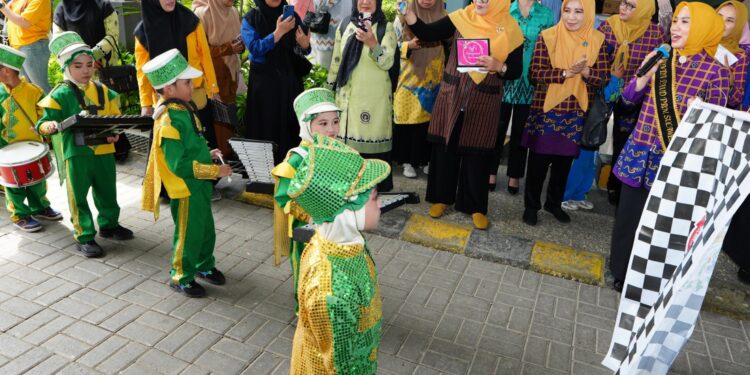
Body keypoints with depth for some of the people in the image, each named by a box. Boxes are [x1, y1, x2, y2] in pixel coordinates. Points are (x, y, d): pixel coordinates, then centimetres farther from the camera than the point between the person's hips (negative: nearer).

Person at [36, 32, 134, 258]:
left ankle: (109, 225, 37)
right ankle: (84, 237, 16)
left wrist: (114, 133, -8)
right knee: (78, 196, 6)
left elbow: (115, 117, 11)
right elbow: (45, 121, -9)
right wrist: (49, 126, -31)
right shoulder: (60, 95, -7)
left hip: (103, 150, 5)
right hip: (76, 152, -4)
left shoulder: (103, 91, 6)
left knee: (107, 191, 18)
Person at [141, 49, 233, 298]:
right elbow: (179, 164, -27)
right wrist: (215, 171, -24)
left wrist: (208, 155, 5)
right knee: (189, 234, 7)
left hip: (199, 185, 9)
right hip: (184, 189, -9)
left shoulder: (183, 109, 5)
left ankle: (204, 265, 43)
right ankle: (181, 277, 27)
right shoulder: (169, 120, -25)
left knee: (206, 228, 22)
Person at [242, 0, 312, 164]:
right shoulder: (250, 19, -2)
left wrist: (305, 45, -16)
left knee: (292, 125, 3)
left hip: (290, 79, 3)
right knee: (266, 127, 0)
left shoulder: (291, 16, 7)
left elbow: (300, 50, 8)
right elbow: (255, 49, -15)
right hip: (263, 81, -3)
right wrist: (278, 32, -23)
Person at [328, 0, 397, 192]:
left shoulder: (386, 28, 0)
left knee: (374, 143, -3)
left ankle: (377, 189, 9)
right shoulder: (344, 25, 10)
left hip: (375, 98, -3)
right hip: (348, 96, 3)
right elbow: (336, 61, 14)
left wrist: (372, 43, -31)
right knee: (346, 142, 4)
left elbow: (387, 62, -13)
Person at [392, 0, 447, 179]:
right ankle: (407, 160, 11)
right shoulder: (404, 16, -1)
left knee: (430, 119, 5)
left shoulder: (443, 17, 7)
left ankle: (425, 159, 17)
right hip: (409, 79, -2)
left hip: (434, 79, 3)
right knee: (407, 119, 0)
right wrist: (408, 45, -19)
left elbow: (450, 46, 14)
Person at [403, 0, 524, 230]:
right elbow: (427, 33, -7)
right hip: (451, 94, 1)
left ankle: (476, 206, 21)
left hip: (484, 101, -1)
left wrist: (499, 66, -20)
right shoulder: (461, 18, -1)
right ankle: (441, 197, 26)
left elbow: (516, 71, 0)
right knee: (445, 146, 8)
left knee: (478, 153, 5)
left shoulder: (510, 31, -2)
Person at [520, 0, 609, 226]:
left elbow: (603, 78, -1)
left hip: (576, 113, 3)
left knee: (565, 160, 13)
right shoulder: (548, 37, -6)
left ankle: (554, 202, 31)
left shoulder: (597, 41, 2)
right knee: (539, 159, 4)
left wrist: (585, 71, -21)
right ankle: (531, 205, 18)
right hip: (547, 109, -3)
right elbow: (534, 72, -13)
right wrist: (566, 72, -22)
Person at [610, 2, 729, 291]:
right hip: (640, 152, 4)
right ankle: (621, 272, 30)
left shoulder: (715, 71, -6)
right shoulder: (661, 59, 6)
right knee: (627, 215, 11)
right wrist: (645, 75, -11)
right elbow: (629, 97, 6)